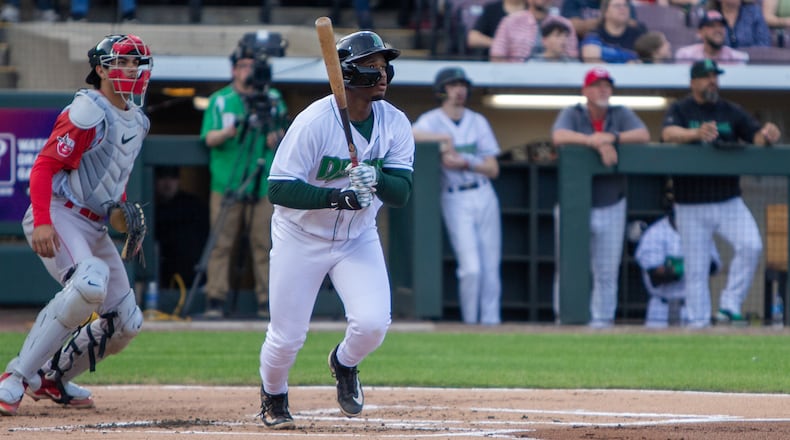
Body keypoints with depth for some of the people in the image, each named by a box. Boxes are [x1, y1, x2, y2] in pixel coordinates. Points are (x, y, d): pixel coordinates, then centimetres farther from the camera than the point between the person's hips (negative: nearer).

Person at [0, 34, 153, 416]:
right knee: (89, 283, -35)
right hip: (58, 217, -9)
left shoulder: (136, 121, 13)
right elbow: (44, 166, -19)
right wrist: (42, 223, -30)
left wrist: (123, 211, 10)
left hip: (95, 226, 9)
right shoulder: (88, 112, -14)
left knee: (126, 322, 6)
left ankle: (52, 379, 21)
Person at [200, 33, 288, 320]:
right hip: (226, 185, -1)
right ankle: (215, 301, -2)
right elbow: (209, 138, -2)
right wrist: (228, 132, -22)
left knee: (264, 243, -1)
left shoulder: (273, 100, 10)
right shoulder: (220, 100, 7)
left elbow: (282, 135, 11)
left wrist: (276, 137, -12)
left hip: (262, 186, 1)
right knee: (221, 243, -3)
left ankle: (267, 302, 2)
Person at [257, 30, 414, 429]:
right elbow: (279, 188, -24)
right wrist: (337, 197, -36)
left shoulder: (395, 124, -10)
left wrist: (375, 180, -36)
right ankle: (273, 396, 35)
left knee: (373, 323, -16)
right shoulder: (315, 122, -23)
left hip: (358, 238, 3)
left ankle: (344, 364, 20)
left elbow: (400, 193, -14)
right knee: (287, 335, 1)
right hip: (301, 238, -3)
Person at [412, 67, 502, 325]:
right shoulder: (432, 120, 1)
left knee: (491, 267, 1)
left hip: (485, 197, 4)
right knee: (471, 268, -14)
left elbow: (493, 169, 7)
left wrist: (465, 163, -10)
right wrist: (445, 138, -20)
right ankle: (469, 323, 0)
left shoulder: (478, 122, 12)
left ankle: (491, 321, 8)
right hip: (455, 201, -4)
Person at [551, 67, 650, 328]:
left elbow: (643, 136, -8)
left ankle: (602, 318, 11)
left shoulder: (621, 115, 6)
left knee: (607, 271, 4)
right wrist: (597, 143, -26)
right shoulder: (572, 114, 0)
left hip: (610, 206, 2)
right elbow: (558, 137, -20)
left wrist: (612, 137, -20)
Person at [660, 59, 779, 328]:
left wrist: (767, 135, -23)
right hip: (691, 206, -2)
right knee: (695, 269, 1)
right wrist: (696, 133, -41)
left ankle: (729, 306, -10)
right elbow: (668, 133, -20)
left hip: (729, 202, 2)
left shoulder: (731, 112, 10)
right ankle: (698, 323, 9)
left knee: (751, 245, -20)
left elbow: (756, 135, 2)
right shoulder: (680, 110, 0)